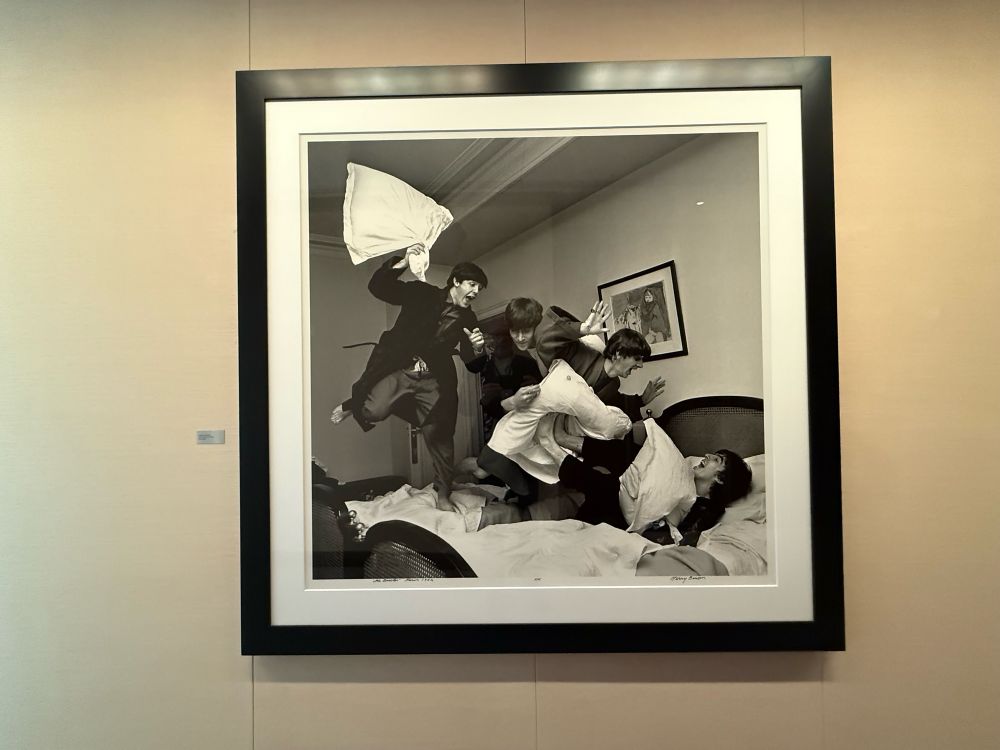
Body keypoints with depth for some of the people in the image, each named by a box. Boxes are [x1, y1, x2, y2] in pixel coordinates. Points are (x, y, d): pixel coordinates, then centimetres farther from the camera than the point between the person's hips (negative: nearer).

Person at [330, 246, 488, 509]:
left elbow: (472, 363, 7)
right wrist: (402, 263, -23)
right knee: (373, 412, -22)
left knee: (440, 437, 0)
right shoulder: (422, 293, -3)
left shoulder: (467, 319, 6)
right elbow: (377, 287, -8)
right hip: (398, 369, -2)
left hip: (433, 381, 3)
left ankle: (443, 495, 18)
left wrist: (476, 348, -17)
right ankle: (352, 406, 16)